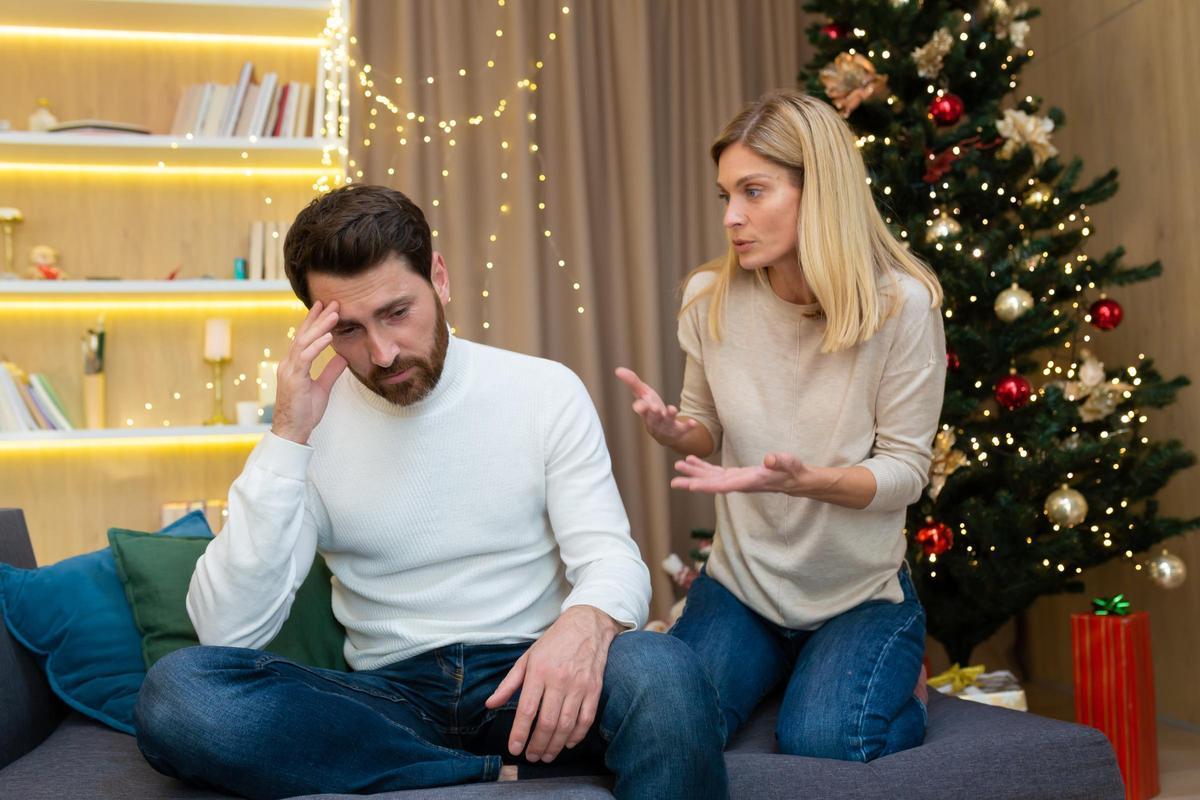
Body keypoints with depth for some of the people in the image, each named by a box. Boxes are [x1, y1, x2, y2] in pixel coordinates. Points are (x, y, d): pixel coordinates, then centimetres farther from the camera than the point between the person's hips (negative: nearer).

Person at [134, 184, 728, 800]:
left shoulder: (546, 391, 2)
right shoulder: (310, 424, 1)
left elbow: (611, 557, -4)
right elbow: (226, 631, -8)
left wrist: (587, 621, -29)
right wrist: (287, 440, -16)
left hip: (528, 677, -2)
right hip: (393, 695, 3)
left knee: (662, 670, -35)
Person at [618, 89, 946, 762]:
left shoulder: (902, 304, -16)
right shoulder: (711, 299, -7)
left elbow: (906, 469, -11)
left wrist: (801, 479, -30)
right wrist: (673, 430, -16)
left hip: (861, 593, -2)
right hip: (740, 582, 3)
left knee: (819, 744, -25)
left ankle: (901, 682, 12)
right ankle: (784, 667, 14)